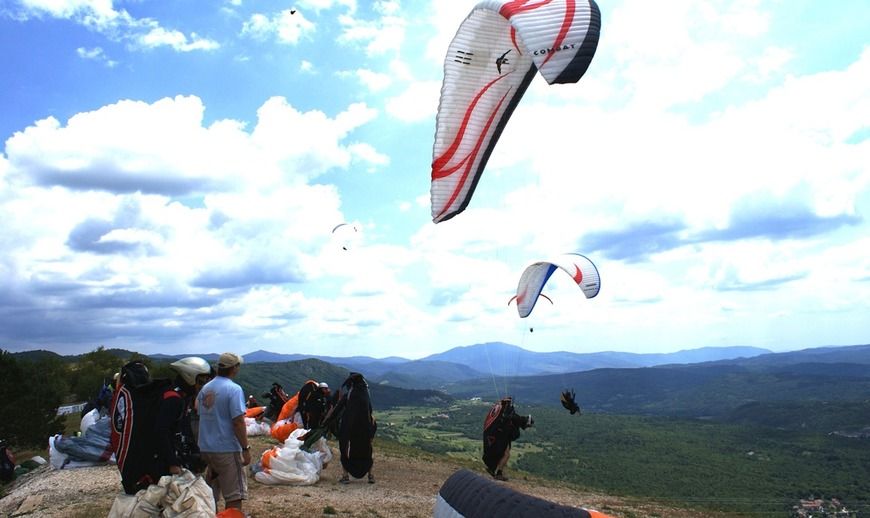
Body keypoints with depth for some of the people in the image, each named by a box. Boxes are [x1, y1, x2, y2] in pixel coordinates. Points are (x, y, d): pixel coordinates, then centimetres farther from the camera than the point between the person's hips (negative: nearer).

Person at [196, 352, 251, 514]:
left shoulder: (205, 388, 8)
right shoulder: (234, 389, -14)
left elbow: (202, 417, 16)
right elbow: (238, 422, -18)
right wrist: (246, 448, -13)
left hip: (206, 448, 7)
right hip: (227, 449, -7)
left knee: (211, 493, 18)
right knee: (234, 495, 0)